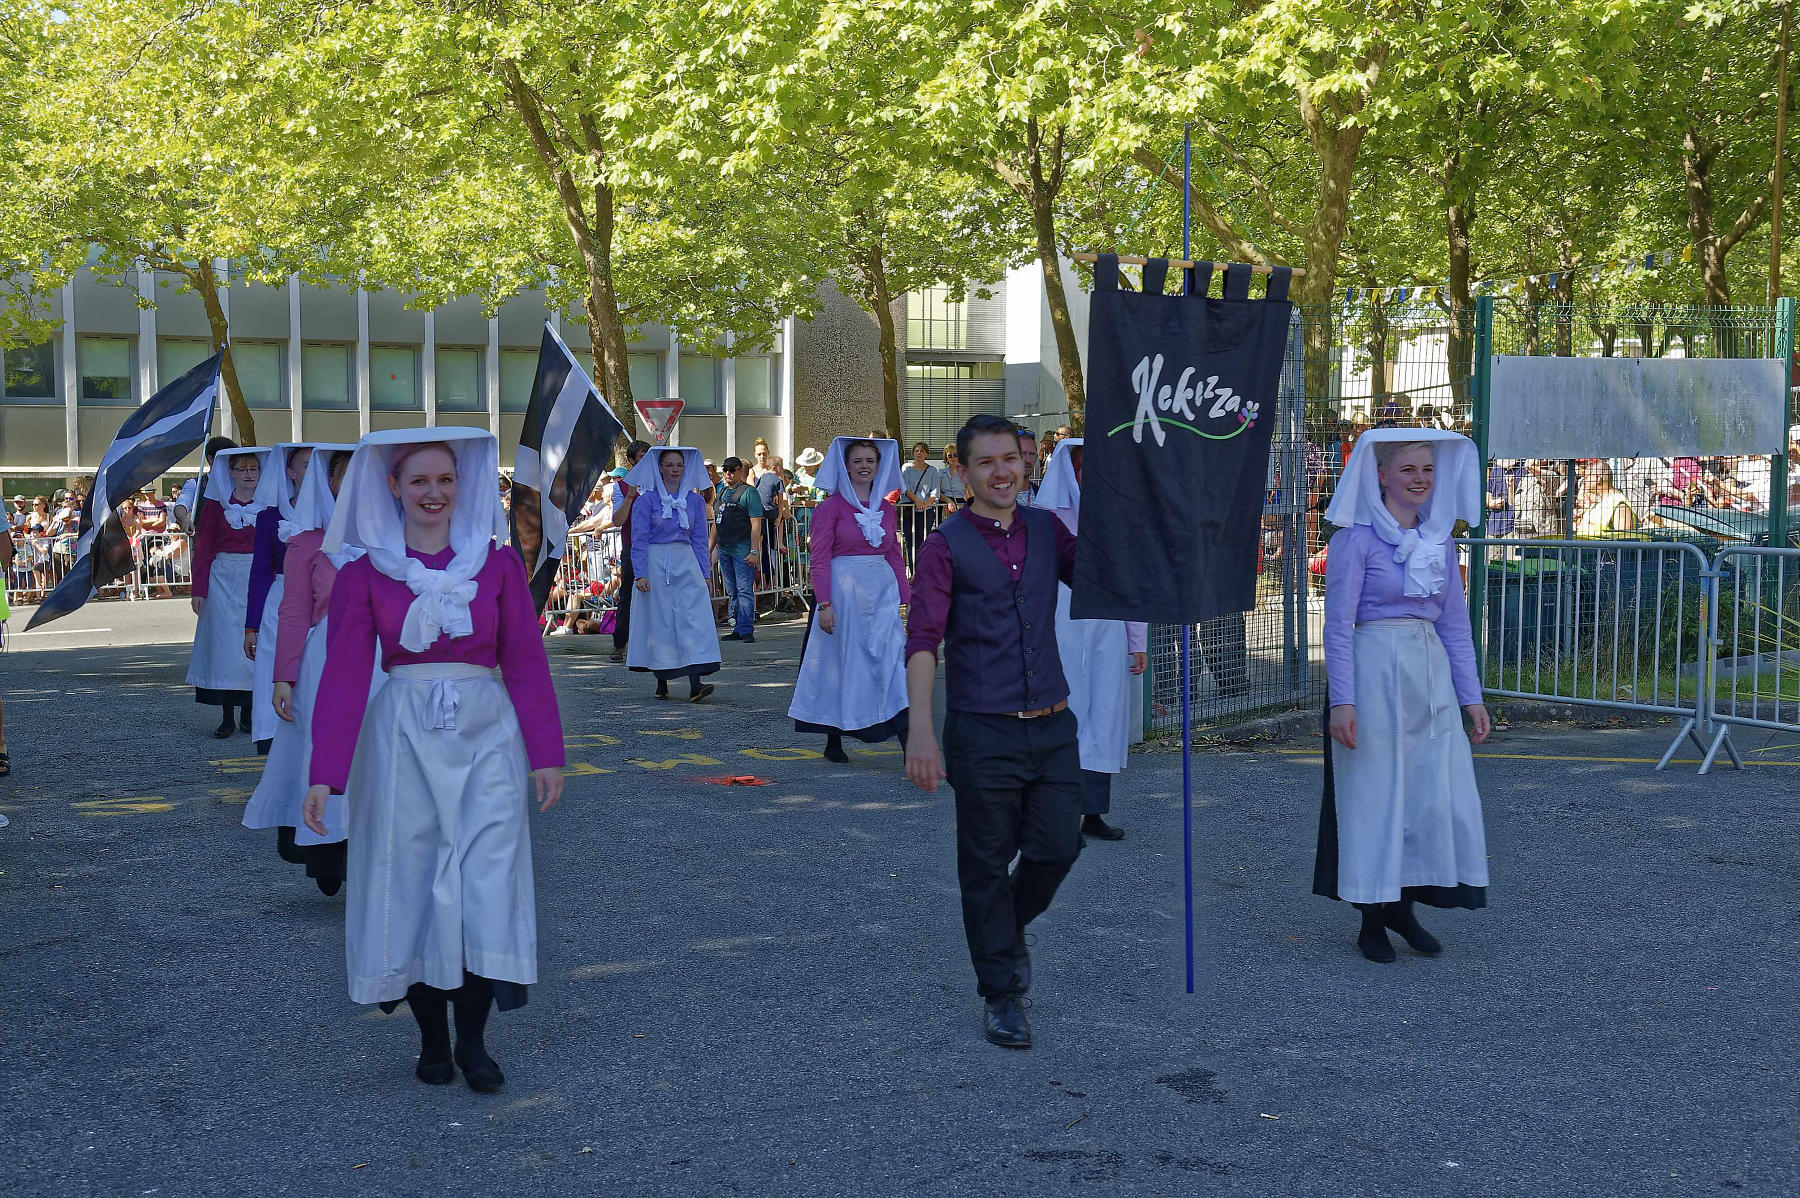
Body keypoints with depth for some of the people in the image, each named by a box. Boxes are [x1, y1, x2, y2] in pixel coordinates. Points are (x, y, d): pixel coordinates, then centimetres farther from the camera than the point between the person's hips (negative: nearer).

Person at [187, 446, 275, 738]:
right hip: (224, 580, -1)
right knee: (224, 644, -1)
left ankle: (248, 712, 12)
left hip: (258, 581, 1)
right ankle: (226, 716, 4)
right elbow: (203, 548, 2)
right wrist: (199, 590, -5)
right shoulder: (216, 504, 3)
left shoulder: (269, 505, 6)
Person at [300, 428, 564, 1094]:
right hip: (403, 739, 0)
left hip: (485, 736, 0)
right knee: (411, 885, 4)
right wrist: (325, 775, -11)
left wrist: (546, 753, 1)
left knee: (487, 889, -4)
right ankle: (431, 1039, 19)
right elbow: (344, 675, -4)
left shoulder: (498, 562, 4)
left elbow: (526, 663, 5)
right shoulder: (364, 572, 1)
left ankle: (473, 1040, 12)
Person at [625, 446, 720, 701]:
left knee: (693, 620, -9)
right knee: (659, 622, 1)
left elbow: (699, 539, 13)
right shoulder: (647, 499, -1)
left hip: (686, 565, 2)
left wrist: (703, 573, 9)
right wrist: (640, 573, -12)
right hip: (655, 565, -2)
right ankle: (661, 683, 13)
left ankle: (695, 684, -16)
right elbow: (639, 539, -3)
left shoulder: (695, 500, 9)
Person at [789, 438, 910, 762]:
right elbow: (820, 559, -6)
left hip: (883, 591, 4)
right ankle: (833, 741, 18)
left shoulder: (887, 509, 12)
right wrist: (824, 603, -13)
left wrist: (906, 599, 10)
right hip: (843, 591, -4)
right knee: (841, 663, 3)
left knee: (894, 659, -6)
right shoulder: (831, 507, -2)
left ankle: (909, 745, -11)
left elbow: (895, 555, 15)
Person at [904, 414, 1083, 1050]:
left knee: (1057, 847, 6)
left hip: (1052, 726, 4)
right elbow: (923, 639, -13)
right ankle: (1000, 993, 20)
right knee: (987, 864, 5)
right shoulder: (946, 545, -5)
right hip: (982, 732, -4)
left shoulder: (1046, 530, 9)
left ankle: (1010, 927, 38)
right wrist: (920, 729, -24)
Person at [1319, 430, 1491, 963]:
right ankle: (1372, 920, 14)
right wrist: (1341, 700, -16)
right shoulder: (1357, 538, -6)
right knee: (1374, 795, 1)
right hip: (1374, 674, -6)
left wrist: (1471, 695, 11)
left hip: (1431, 674, 6)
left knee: (1440, 796, 3)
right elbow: (1338, 624, -9)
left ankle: (1404, 906, 20)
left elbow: (1455, 623, 16)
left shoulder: (1439, 539, 12)